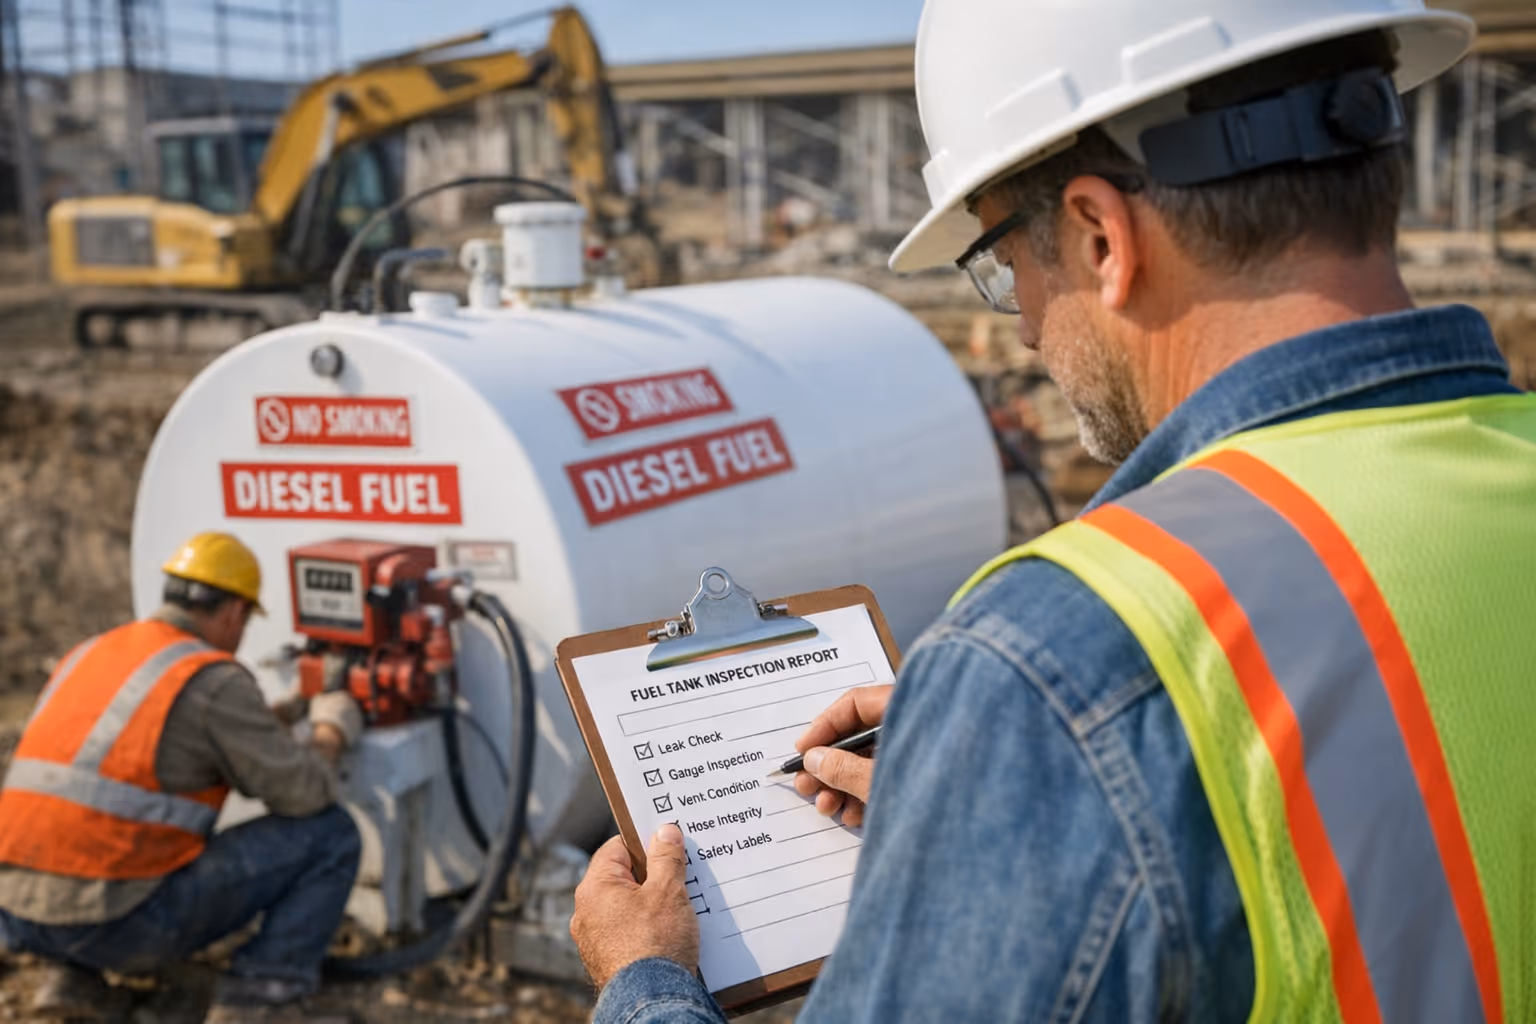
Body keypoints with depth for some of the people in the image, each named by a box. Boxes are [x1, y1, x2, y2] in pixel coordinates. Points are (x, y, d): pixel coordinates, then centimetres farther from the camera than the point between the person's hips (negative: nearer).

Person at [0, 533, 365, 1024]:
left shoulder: (88, 655, 16)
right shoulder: (214, 679, -8)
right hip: (120, 924, -7)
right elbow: (303, 793, -8)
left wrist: (275, 716, 37)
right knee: (331, 834, 2)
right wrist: (333, 731, 12)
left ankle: (73, 975, 21)